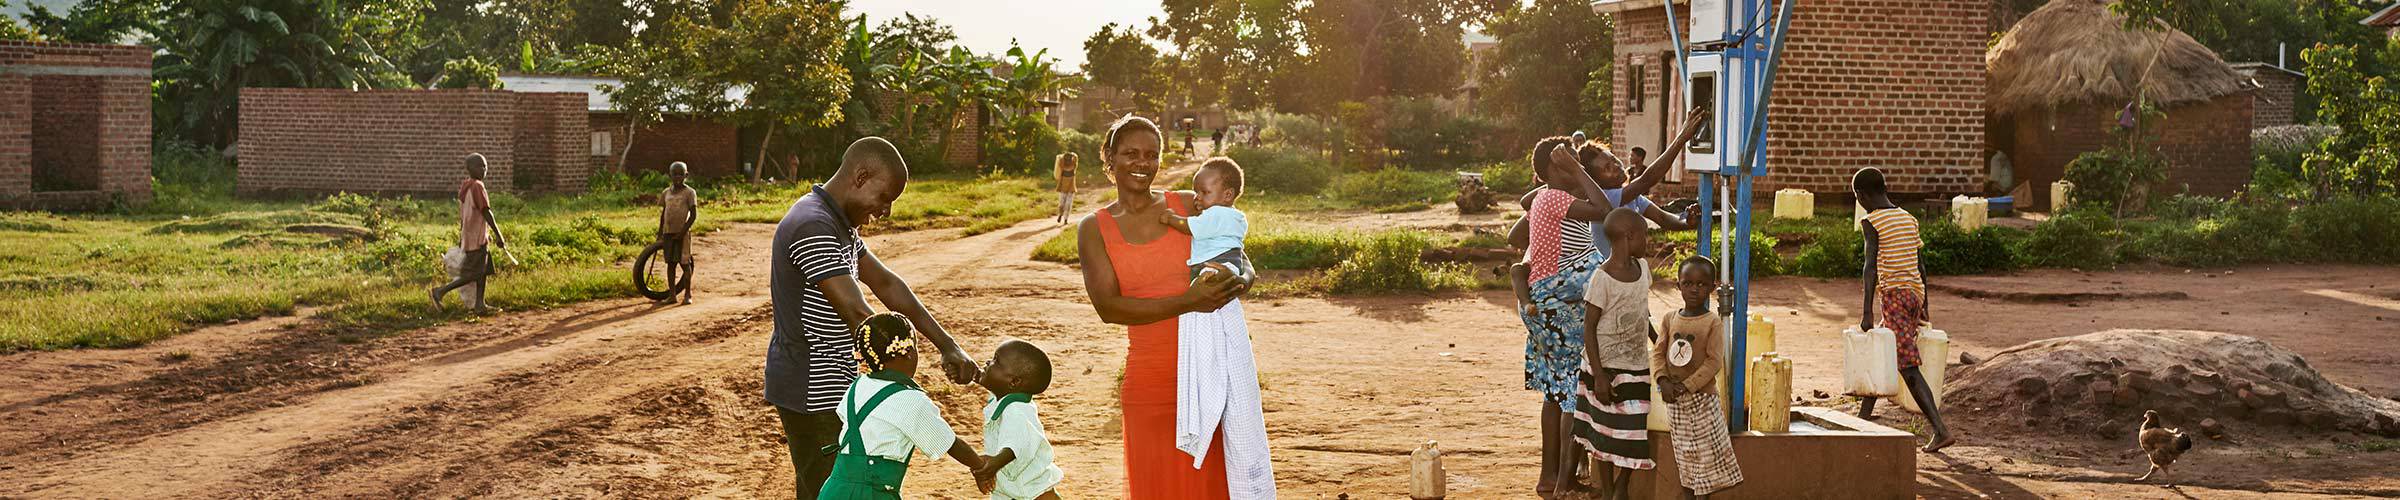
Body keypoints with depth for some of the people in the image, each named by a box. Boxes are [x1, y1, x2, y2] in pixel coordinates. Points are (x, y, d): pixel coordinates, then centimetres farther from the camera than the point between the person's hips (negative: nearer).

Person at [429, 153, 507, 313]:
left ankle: (479, 305, 11)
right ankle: (439, 291, -2)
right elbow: (486, 212, -19)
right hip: (476, 238, -9)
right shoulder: (477, 186, -17)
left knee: (484, 270, 11)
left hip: (467, 235, 9)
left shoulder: (465, 186, 12)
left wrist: (461, 239, 24)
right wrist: (498, 236, -17)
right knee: (473, 274, -5)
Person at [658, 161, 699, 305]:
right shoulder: (666, 193, 11)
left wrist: (682, 232, -13)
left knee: (685, 263, -3)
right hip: (668, 232, 5)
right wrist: (660, 233, 15)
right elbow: (663, 213, 18)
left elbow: (694, 215, -7)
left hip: (682, 233, -5)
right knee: (670, 262, 7)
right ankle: (672, 294, 13)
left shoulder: (689, 192, -4)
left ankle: (688, 295, 4)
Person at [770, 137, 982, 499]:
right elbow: (857, 315, -24)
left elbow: (885, 284, 11)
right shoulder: (813, 227, -22)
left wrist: (947, 346, 4)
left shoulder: (839, 224, 11)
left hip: (828, 386, 10)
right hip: (812, 393, -10)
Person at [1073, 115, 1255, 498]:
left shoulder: (1188, 205, 4)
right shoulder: (1094, 229, 2)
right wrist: (1188, 302, -20)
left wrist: (1236, 284, -17)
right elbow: (1108, 307, -9)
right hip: (1150, 383, 0)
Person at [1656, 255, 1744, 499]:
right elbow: (1658, 352, 2)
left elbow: (1714, 361, -14)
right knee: (1684, 454, 12)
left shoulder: (1713, 322, -9)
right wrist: (1663, 381, -15)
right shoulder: (1669, 320, 4)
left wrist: (1687, 386, -19)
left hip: (1702, 397, -4)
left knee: (1706, 452, 0)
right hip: (1675, 400, 4)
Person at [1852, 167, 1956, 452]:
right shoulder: (1909, 219, 15)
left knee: (1908, 366, -9)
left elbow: (1870, 267, -15)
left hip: (1894, 293, -8)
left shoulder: (1872, 222, -7)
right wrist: (1924, 306, 21)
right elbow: (1920, 264, 16)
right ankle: (1863, 416, 27)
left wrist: (1867, 311, -16)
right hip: (1915, 291, 8)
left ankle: (1940, 430, -16)